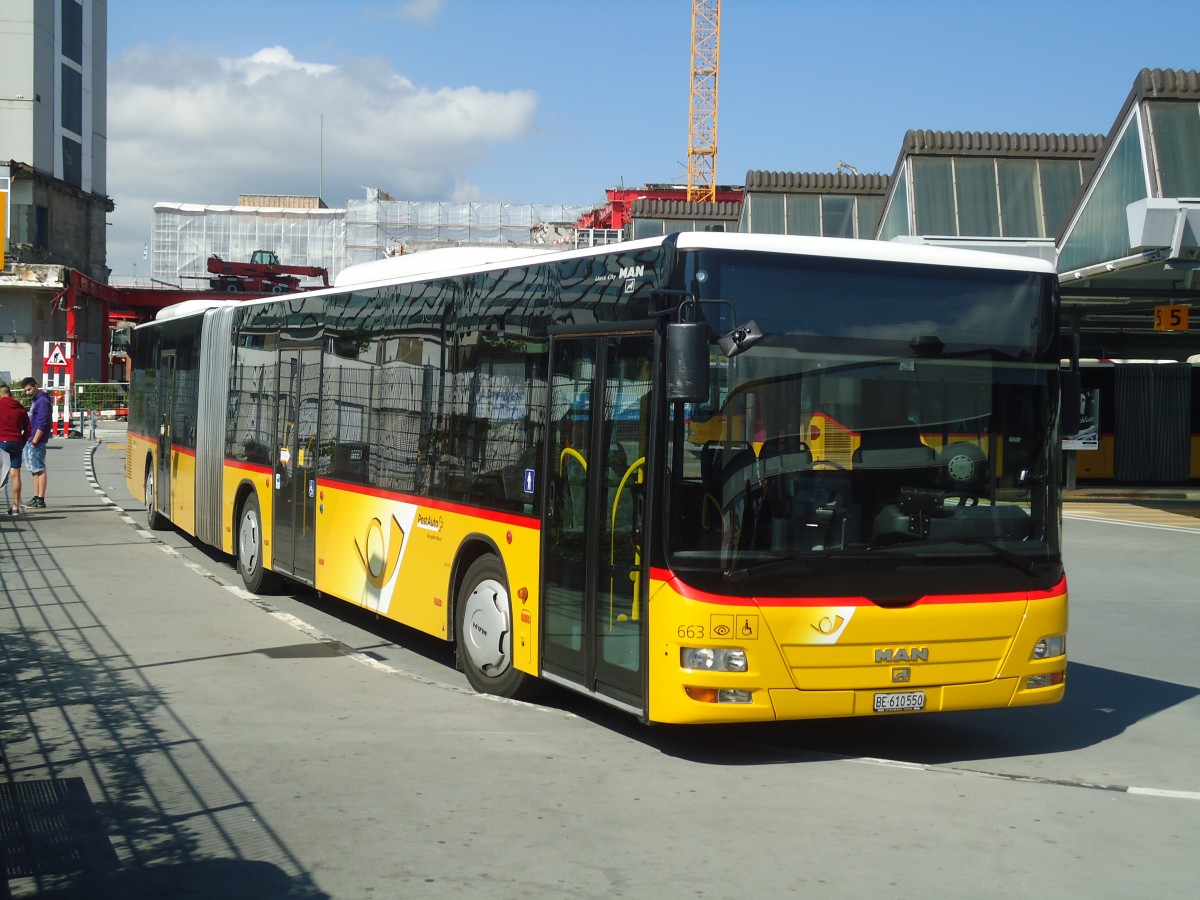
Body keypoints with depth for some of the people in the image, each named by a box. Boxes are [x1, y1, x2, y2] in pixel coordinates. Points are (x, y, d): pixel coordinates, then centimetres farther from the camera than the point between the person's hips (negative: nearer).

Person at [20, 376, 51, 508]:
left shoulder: (42, 401, -13)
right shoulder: (35, 401, 18)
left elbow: (42, 424, -19)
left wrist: (34, 441, -21)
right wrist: (30, 441, 16)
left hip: (37, 442, -10)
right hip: (31, 441, 10)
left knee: (39, 470, -8)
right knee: (35, 471, 11)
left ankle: (40, 500, -8)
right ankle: (36, 498, 16)